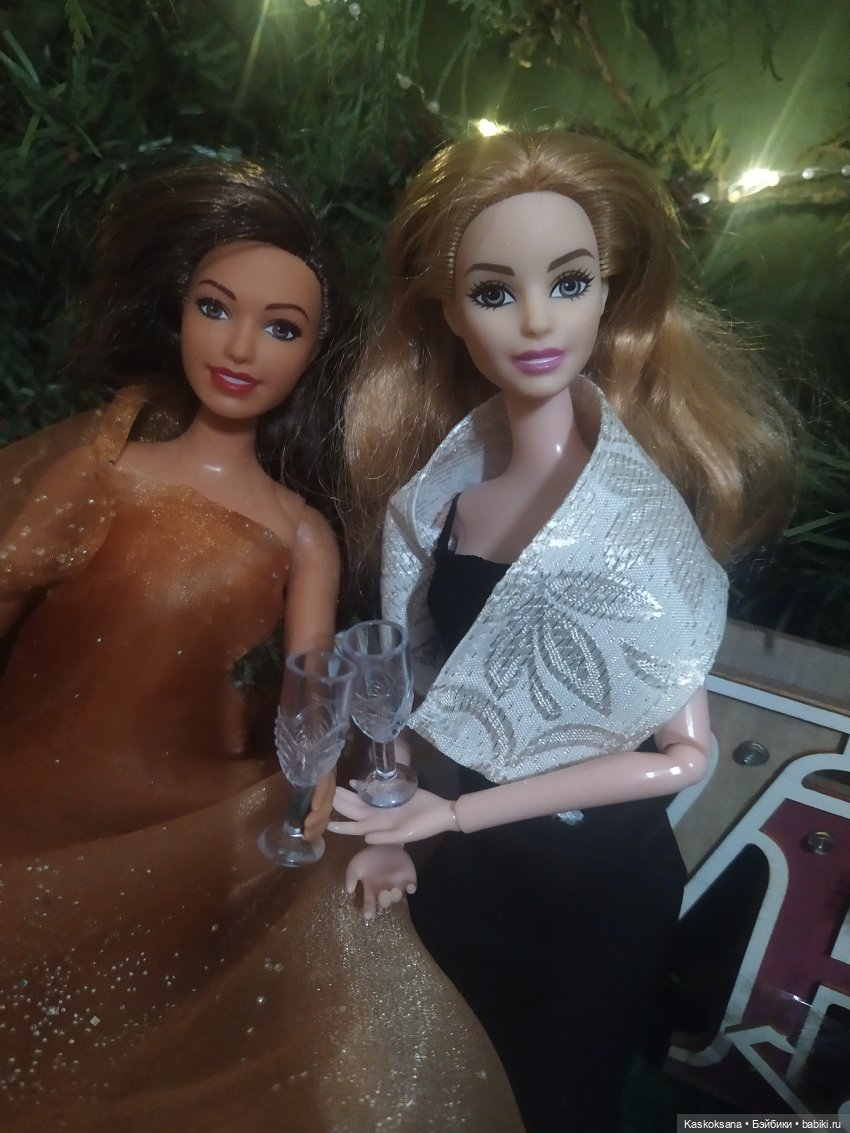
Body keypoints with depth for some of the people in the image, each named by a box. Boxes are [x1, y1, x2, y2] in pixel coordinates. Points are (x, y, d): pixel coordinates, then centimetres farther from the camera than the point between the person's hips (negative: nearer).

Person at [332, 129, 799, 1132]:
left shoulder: (628, 514, -23)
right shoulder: (448, 473, -9)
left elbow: (682, 755, -19)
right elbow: (431, 679, 1)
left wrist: (457, 813, -20)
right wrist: (395, 825, -6)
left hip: (595, 881, -4)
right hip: (468, 861, 5)